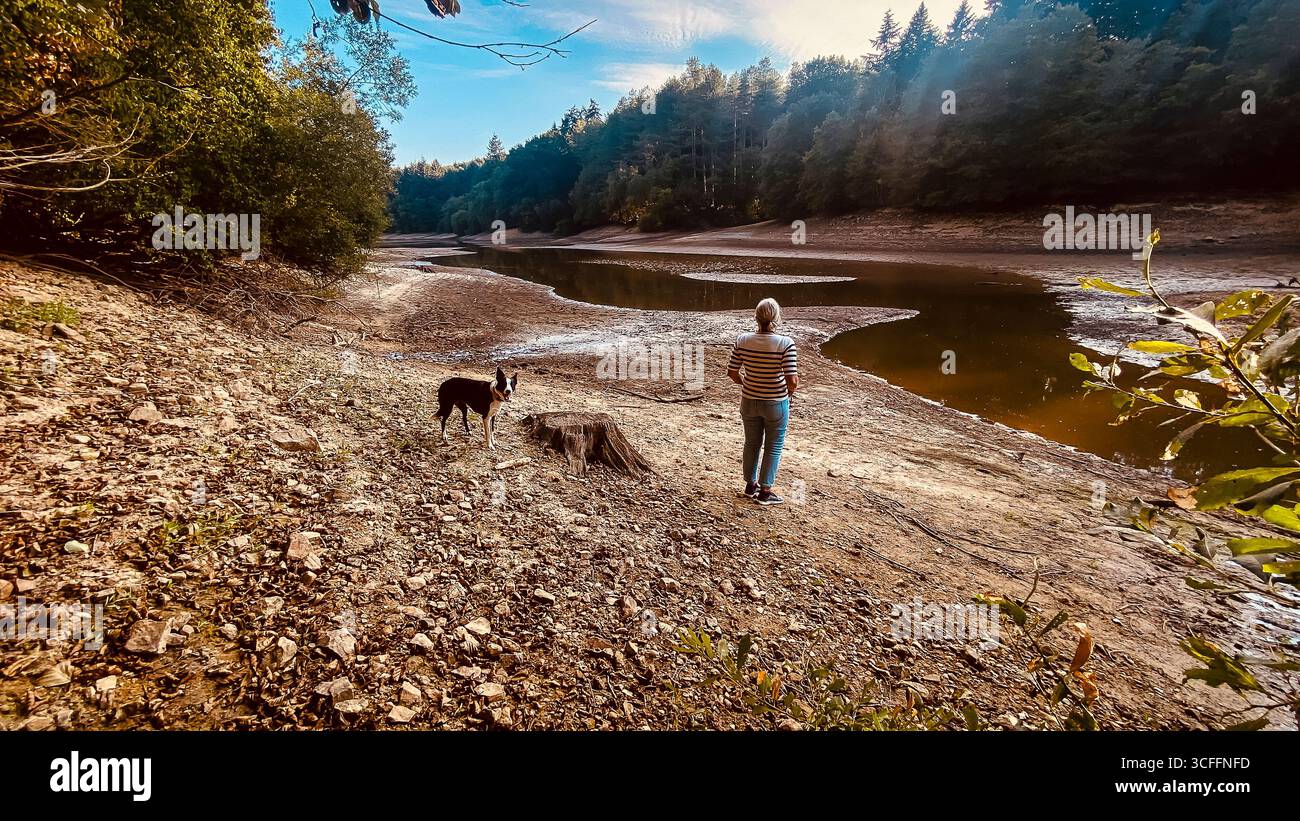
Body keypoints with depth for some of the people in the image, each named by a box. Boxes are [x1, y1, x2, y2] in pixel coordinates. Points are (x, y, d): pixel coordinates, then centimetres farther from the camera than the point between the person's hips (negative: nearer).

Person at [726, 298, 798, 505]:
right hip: (776, 403, -3)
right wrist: (789, 391, -1)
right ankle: (765, 492, 21)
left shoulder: (743, 340, -10)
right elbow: (792, 380, -23)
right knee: (773, 447, 14)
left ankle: (750, 485, 37)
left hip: (749, 401, 4)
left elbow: (732, 372, -4)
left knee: (752, 443, 21)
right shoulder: (785, 343, -20)